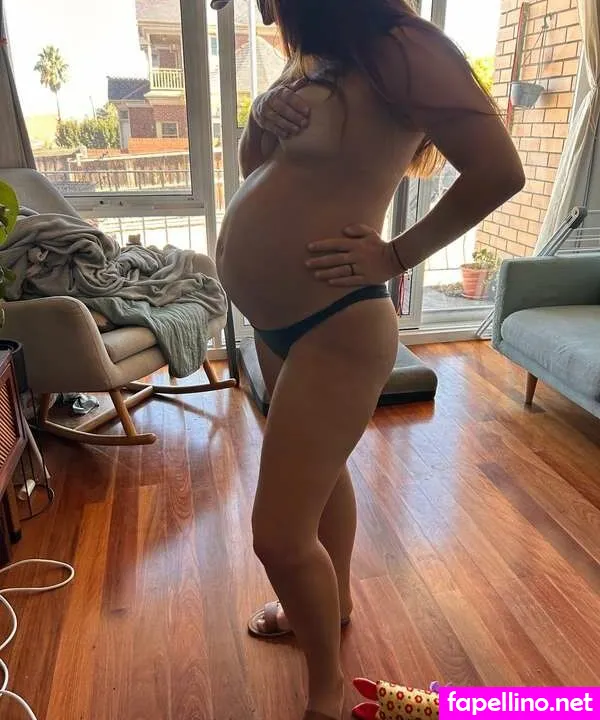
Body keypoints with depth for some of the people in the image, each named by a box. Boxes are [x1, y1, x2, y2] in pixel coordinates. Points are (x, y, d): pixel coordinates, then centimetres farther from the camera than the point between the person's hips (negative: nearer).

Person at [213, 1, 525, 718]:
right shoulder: (314, 64, 13)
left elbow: (498, 170, -17)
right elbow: (258, 163, 19)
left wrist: (398, 255, -12)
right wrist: (266, 119, -1)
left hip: (335, 328, -9)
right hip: (274, 323, 9)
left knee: (280, 535, -4)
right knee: (321, 471, 24)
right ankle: (330, 600, 48)